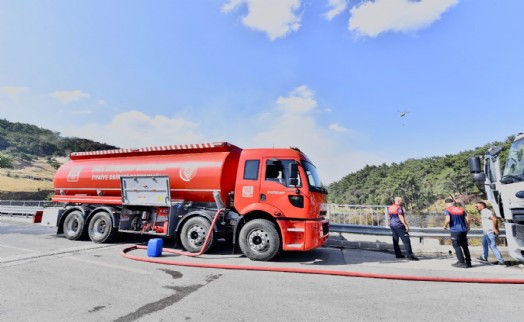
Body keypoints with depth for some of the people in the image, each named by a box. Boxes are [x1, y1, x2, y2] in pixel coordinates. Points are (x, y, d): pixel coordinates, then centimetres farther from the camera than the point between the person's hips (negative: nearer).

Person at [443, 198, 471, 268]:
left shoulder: (447, 210, -4)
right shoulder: (461, 209, 13)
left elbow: (448, 220, -17)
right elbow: (467, 220, 8)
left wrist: (445, 226, 1)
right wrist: (467, 227, 25)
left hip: (455, 231, -6)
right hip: (463, 230, 6)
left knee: (457, 246, 1)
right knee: (465, 246, 15)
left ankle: (461, 262, 0)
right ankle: (468, 262, 21)